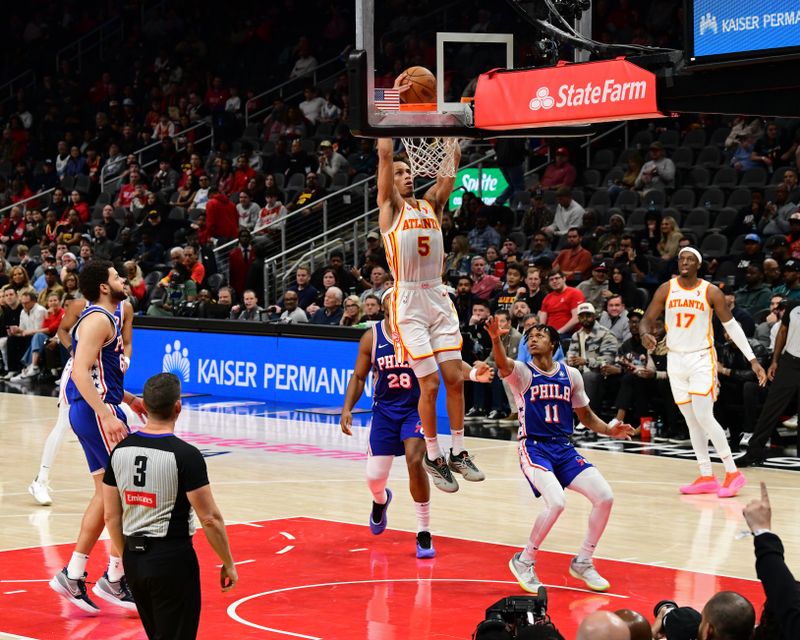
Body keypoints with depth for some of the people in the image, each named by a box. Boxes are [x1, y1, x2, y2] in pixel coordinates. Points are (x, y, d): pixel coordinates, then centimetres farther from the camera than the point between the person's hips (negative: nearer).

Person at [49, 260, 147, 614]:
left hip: (94, 411, 10)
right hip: (97, 412, -10)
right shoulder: (98, 319, -14)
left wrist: (130, 399, 24)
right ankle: (114, 579, -1)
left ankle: (73, 575, 15)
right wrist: (106, 416, -30)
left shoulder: (106, 318, 17)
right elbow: (80, 372, -24)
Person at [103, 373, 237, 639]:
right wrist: (228, 564, -2)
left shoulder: (120, 450, 2)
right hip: (173, 557, -6)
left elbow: (111, 516, 8)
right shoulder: (186, 455, -15)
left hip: (134, 559, 6)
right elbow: (210, 519, -13)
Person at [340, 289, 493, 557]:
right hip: (385, 410, 2)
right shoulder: (372, 337, -4)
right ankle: (381, 500, 44)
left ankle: (424, 533, -9)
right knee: (375, 476, 2)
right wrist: (347, 409, -6)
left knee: (415, 461, -23)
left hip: (416, 408, -2)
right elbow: (358, 377, 5)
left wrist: (473, 373, -33)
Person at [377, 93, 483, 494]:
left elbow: (451, 162, 8)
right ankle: (433, 457, 7)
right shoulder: (390, 207, 2)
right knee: (430, 384, -6)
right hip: (408, 301, -5)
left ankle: (458, 453, 12)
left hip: (438, 298, 5)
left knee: (455, 378, 1)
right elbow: (384, 152, -8)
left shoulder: (432, 204, 15)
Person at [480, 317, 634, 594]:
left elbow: (586, 415, 19)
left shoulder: (571, 375, 8)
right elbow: (503, 363, -29)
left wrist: (609, 430, 0)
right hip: (533, 448, -5)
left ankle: (582, 563, 12)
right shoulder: (521, 372, -5)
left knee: (605, 497, -8)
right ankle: (524, 562, -5)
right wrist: (496, 340, -50)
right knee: (556, 503, -28)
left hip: (564, 448, 5)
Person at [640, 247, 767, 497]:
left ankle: (733, 472, -8)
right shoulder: (666, 289, 0)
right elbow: (647, 319, 3)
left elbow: (731, 326, -1)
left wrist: (753, 360, -4)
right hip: (676, 359, 4)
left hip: (702, 358, -4)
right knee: (691, 421, 5)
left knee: (704, 416, -16)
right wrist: (646, 334, -22)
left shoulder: (711, 292, -7)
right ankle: (706, 477, 11)